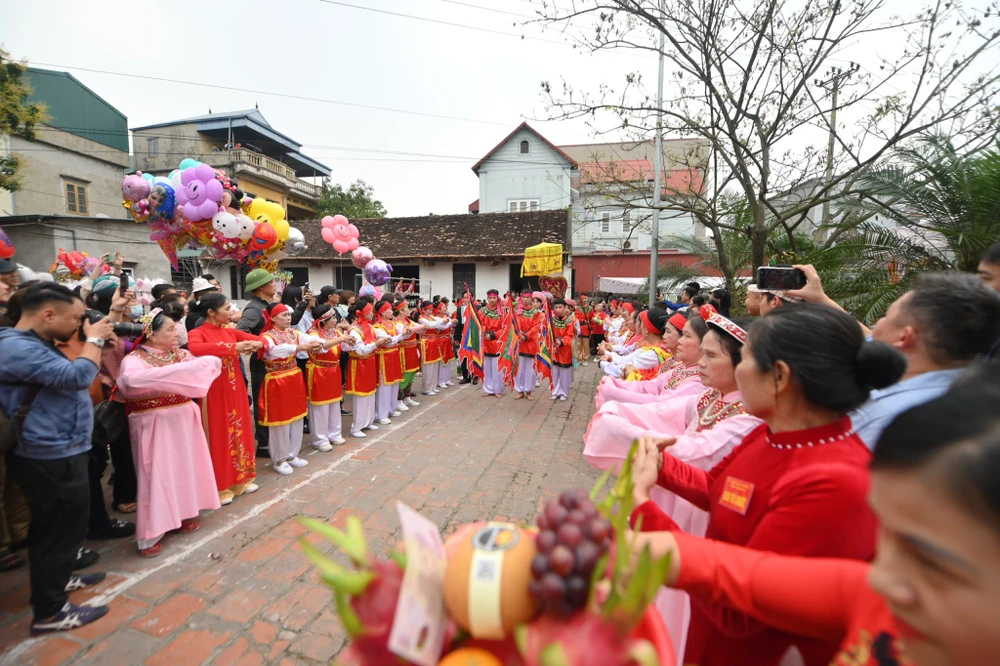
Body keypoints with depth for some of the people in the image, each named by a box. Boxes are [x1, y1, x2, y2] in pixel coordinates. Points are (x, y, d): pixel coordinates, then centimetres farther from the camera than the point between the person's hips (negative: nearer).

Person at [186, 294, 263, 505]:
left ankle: (242, 478, 28)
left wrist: (254, 344, -17)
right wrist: (232, 347, -35)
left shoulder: (230, 331, 8)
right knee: (218, 438, 4)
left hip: (236, 392, 6)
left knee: (240, 433, 13)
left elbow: (260, 339, 6)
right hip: (215, 394, -6)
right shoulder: (197, 333, -10)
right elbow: (195, 348, -32)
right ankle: (220, 487, 18)